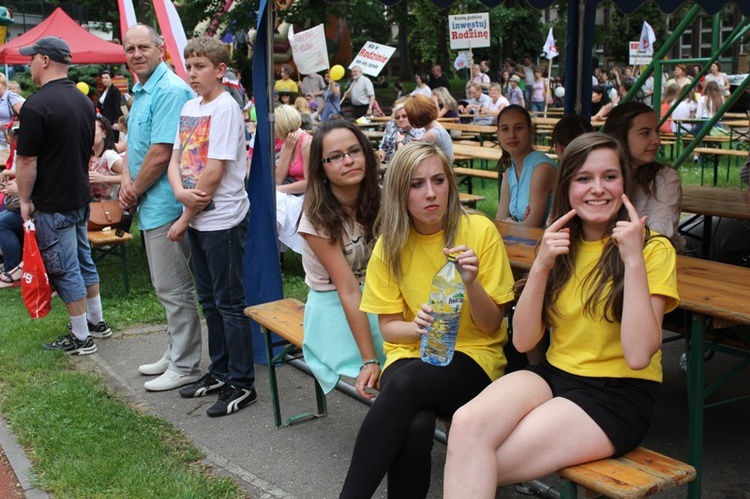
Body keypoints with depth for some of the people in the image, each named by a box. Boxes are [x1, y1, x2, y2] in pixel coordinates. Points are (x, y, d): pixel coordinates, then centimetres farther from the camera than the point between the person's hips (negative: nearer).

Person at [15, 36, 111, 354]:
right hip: (80, 196, 8)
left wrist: (25, 200, -8)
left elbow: (26, 161, -18)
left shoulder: (36, 105, -20)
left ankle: (81, 338, 8)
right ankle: (97, 323, 30)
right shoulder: (84, 101, 7)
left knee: (64, 270, 0)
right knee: (83, 261, 19)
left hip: (52, 205, -8)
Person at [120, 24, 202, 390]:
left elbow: (160, 154, -22)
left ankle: (184, 366, 9)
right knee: (167, 286, 18)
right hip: (150, 204, 10)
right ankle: (175, 353, 30)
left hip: (164, 204, -10)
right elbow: (132, 145, 18)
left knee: (174, 288, -2)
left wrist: (135, 192, -10)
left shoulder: (170, 91, -17)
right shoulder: (141, 91, 15)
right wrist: (127, 181, 0)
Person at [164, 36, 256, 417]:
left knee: (229, 303, -1)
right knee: (209, 300, 17)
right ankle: (219, 372, 30)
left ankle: (241, 383, 9)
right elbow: (175, 160, 10)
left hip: (223, 220, -8)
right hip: (197, 220, 8)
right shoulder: (189, 107, 11)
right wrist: (181, 192, -12)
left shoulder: (225, 108, -13)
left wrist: (185, 218, -12)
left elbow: (214, 172, -18)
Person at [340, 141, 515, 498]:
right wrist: (418, 326, -19)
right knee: (415, 426, -34)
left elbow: (491, 326, -3)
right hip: (412, 352, 1)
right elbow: (389, 327, 4)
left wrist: (472, 283, -23)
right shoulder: (389, 244, 0)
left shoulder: (480, 231, -7)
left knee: (405, 383, -34)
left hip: (475, 354, -1)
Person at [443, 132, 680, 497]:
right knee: (467, 423, -28)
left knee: (478, 467, -25)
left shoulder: (654, 250, -5)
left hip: (619, 395, -4)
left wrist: (633, 260, -21)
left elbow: (638, 355, -17)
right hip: (553, 374, 5)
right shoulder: (561, 247, 10)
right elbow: (523, 341, 1)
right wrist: (541, 265, -12)